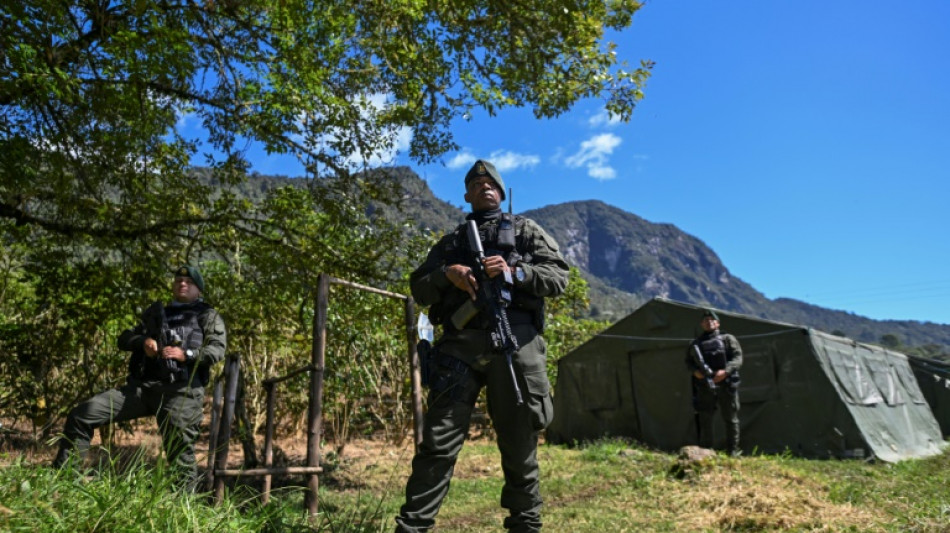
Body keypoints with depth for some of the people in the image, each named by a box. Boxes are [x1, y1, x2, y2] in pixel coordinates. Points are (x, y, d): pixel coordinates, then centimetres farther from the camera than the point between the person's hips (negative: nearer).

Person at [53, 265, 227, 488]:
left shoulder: (208, 316, 14)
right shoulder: (156, 312, 29)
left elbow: (218, 349, 0)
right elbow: (124, 339, 23)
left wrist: (186, 354, -17)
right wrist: (143, 341, 0)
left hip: (180, 391, -5)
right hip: (141, 386, 5)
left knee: (180, 450, -10)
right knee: (81, 415, -2)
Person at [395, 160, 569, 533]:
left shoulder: (526, 230, 18)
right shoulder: (450, 241, 24)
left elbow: (559, 277, 7)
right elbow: (419, 289, 16)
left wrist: (514, 272, -10)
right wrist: (448, 274, -5)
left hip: (514, 339, -1)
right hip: (460, 343, 1)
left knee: (519, 443, 7)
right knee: (438, 443, -4)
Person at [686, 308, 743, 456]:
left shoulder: (728, 339, 6)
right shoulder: (695, 343, 14)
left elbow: (737, 358, -4)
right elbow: (688, 361, 18)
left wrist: (725, 371, -21)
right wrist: (695, 371, -4)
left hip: (726, 385, -2)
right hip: (705, 386, 2)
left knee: (731, 419, 4)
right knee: (704, 419, 3)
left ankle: (733, 451, 15)